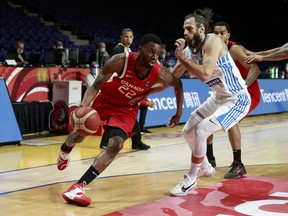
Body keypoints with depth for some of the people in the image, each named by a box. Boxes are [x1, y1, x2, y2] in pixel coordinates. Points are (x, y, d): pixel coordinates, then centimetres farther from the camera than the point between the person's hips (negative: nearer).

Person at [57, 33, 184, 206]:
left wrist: (179, 113, 1)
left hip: (127, 109, 1)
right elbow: (96, 86, -28)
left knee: (116, 145, -20)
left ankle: (79, 186, -21)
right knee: (79, 136, 10)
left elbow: (178, 84, -1)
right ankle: (65, 151, 51)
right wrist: (83, 106, -46)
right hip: (105, 100, -1)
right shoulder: (121, 61, -33)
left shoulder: (160, 74, -25)